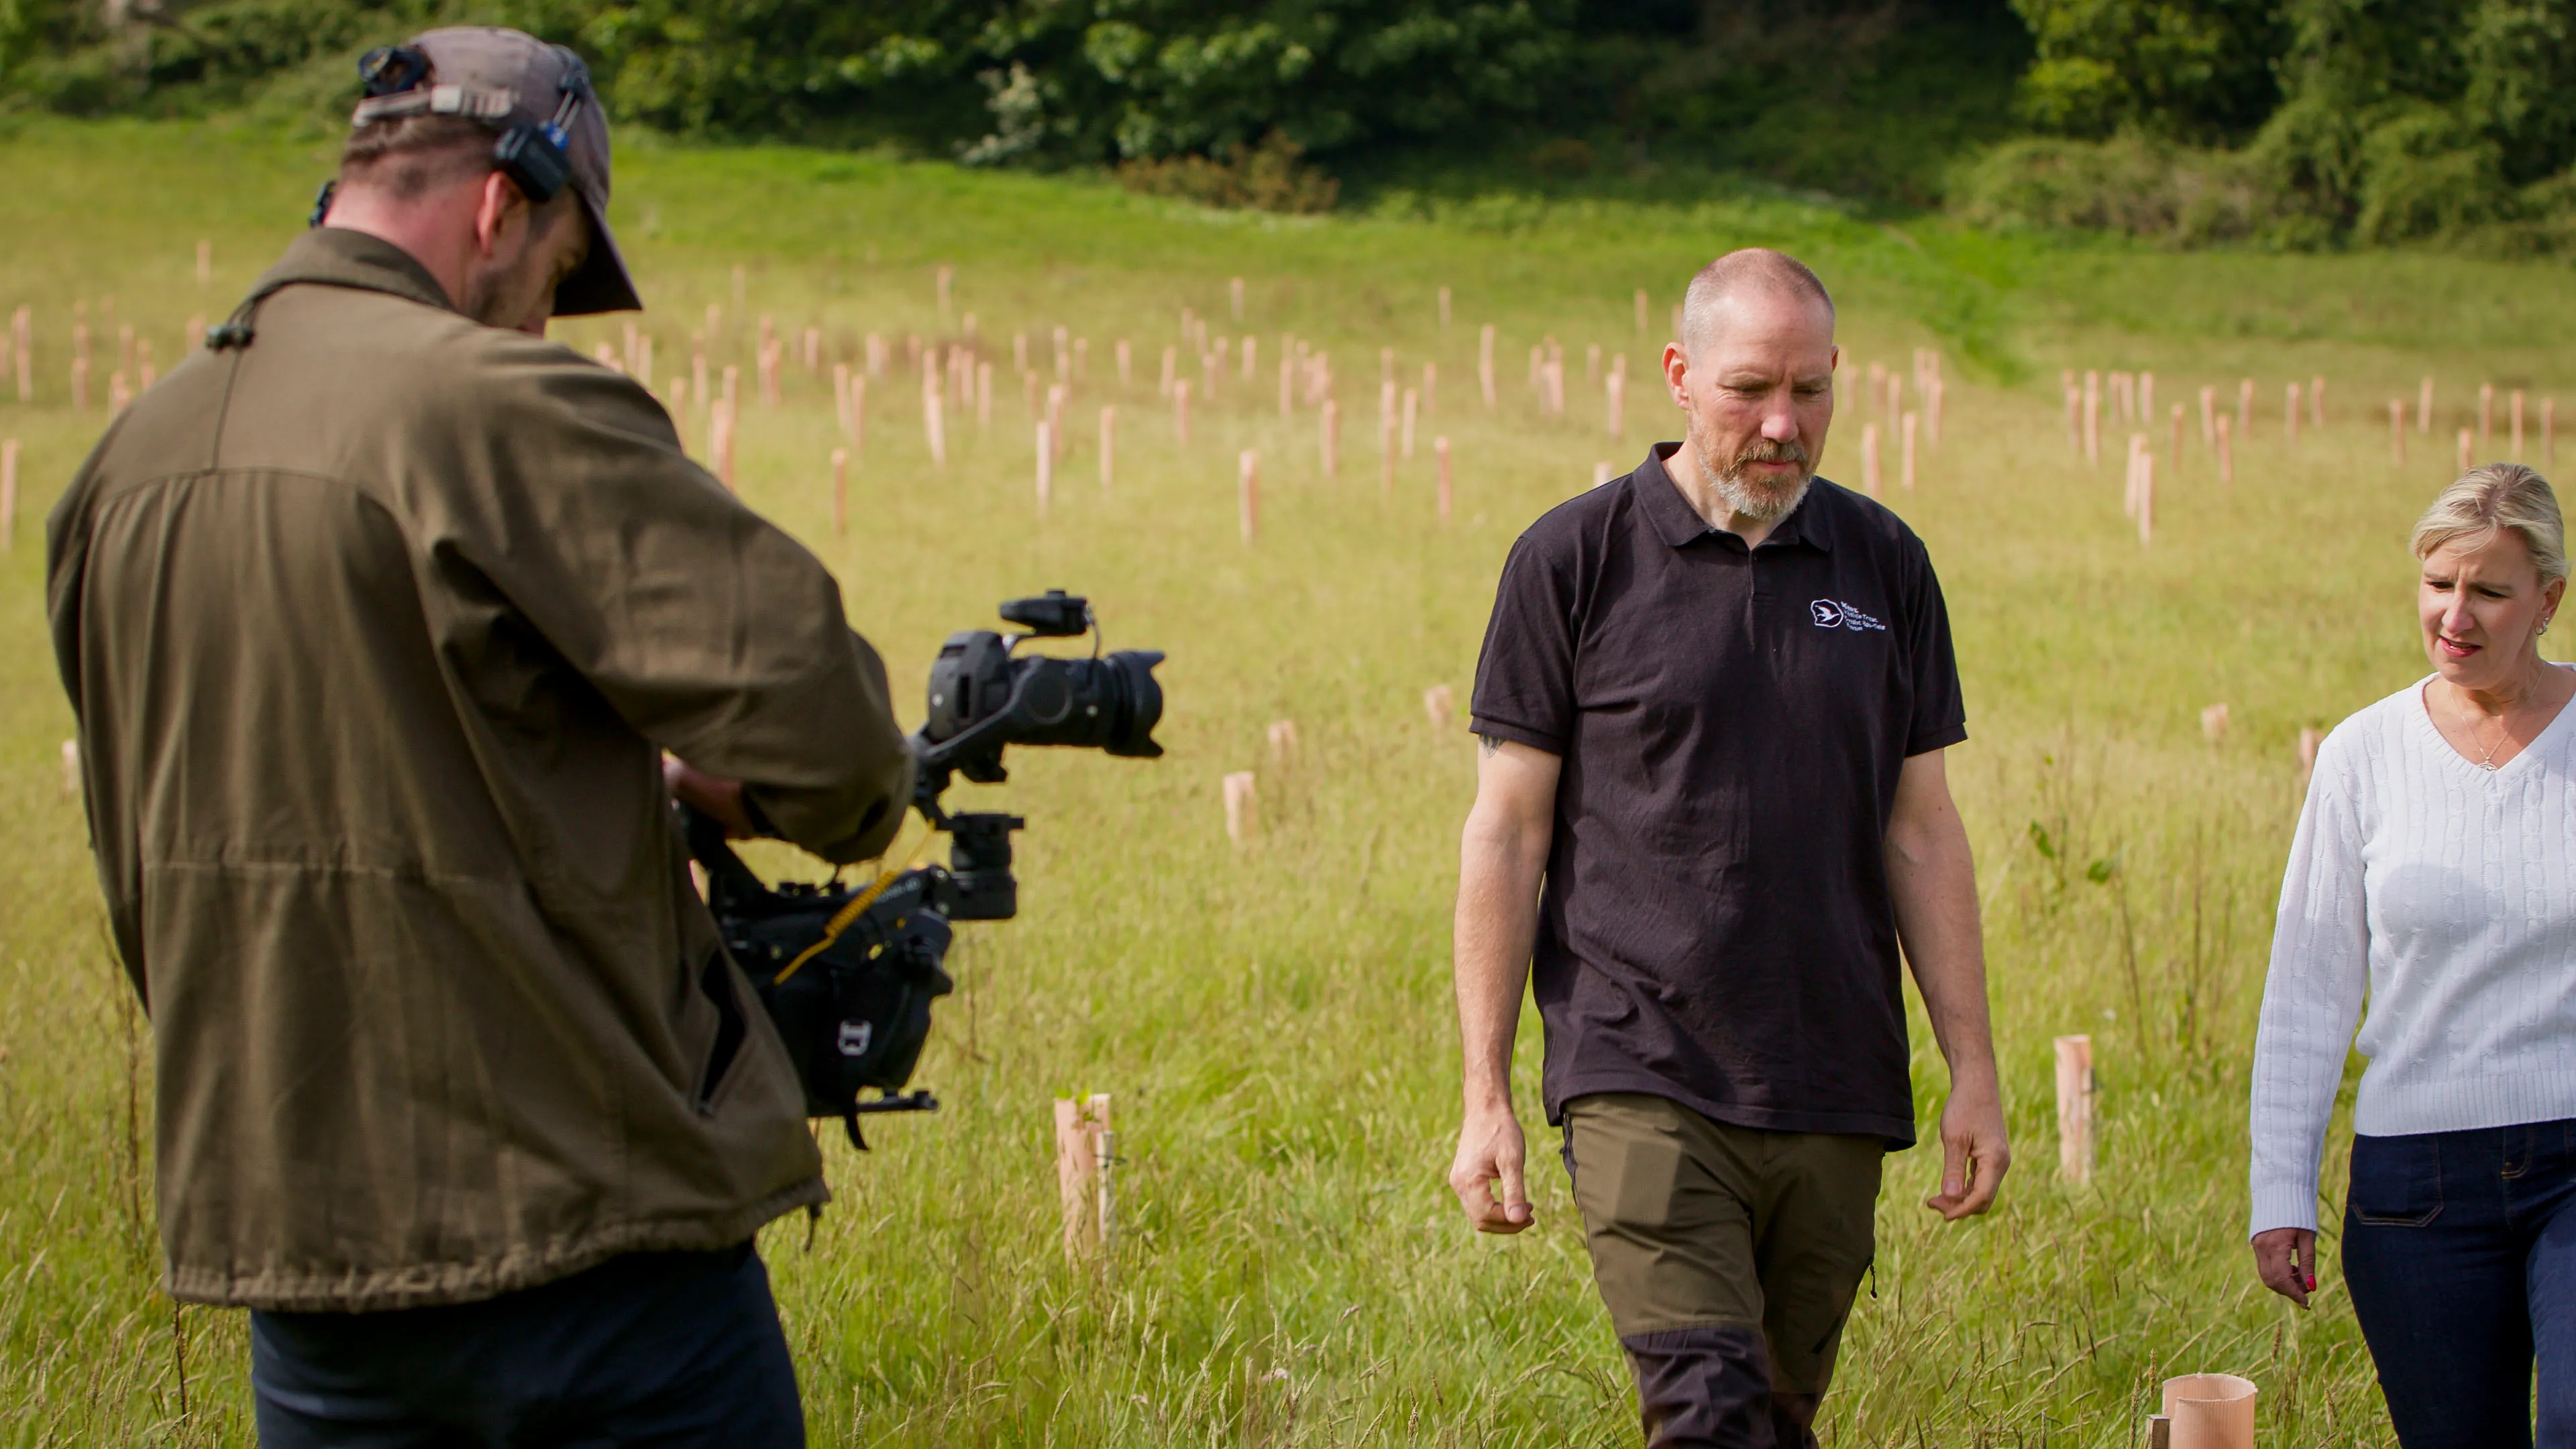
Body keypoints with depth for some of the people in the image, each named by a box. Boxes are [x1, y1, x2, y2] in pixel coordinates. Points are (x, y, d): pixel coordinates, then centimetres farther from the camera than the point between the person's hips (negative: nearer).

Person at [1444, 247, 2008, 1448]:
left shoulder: (1884, 565, 10)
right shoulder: (1574, 561, 0)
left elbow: (1921, 833, 13)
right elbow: (1506, 833, 1)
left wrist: (1973, 1070, 8)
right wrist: (1485, 1098, -3)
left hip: (1834, 1093, 4)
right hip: (1643, 1080, -4)